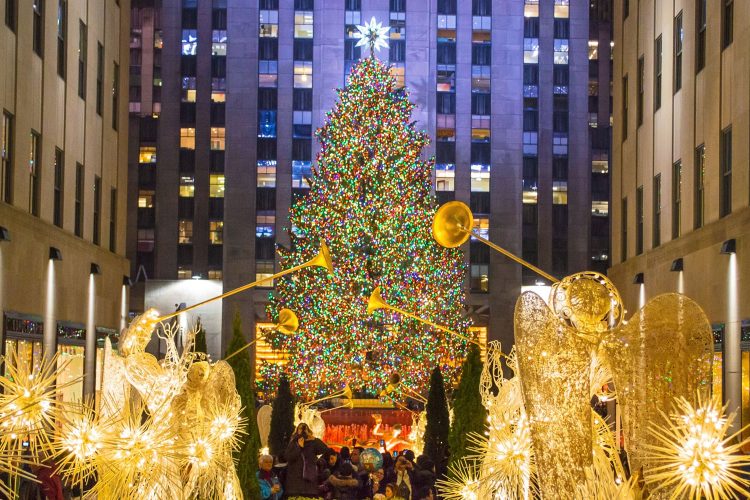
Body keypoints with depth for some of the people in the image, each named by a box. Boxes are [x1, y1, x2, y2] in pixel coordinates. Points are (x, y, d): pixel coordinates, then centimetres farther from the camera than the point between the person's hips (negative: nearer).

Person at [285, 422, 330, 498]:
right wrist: (299, 447, -13)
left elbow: (325, 449, -6)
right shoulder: (293, 443, 7)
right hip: (295, 478, -1)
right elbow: (288, 458, -7)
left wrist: (315, 440, -12)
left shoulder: (312, 443, 8)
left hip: (309, 477, 1)